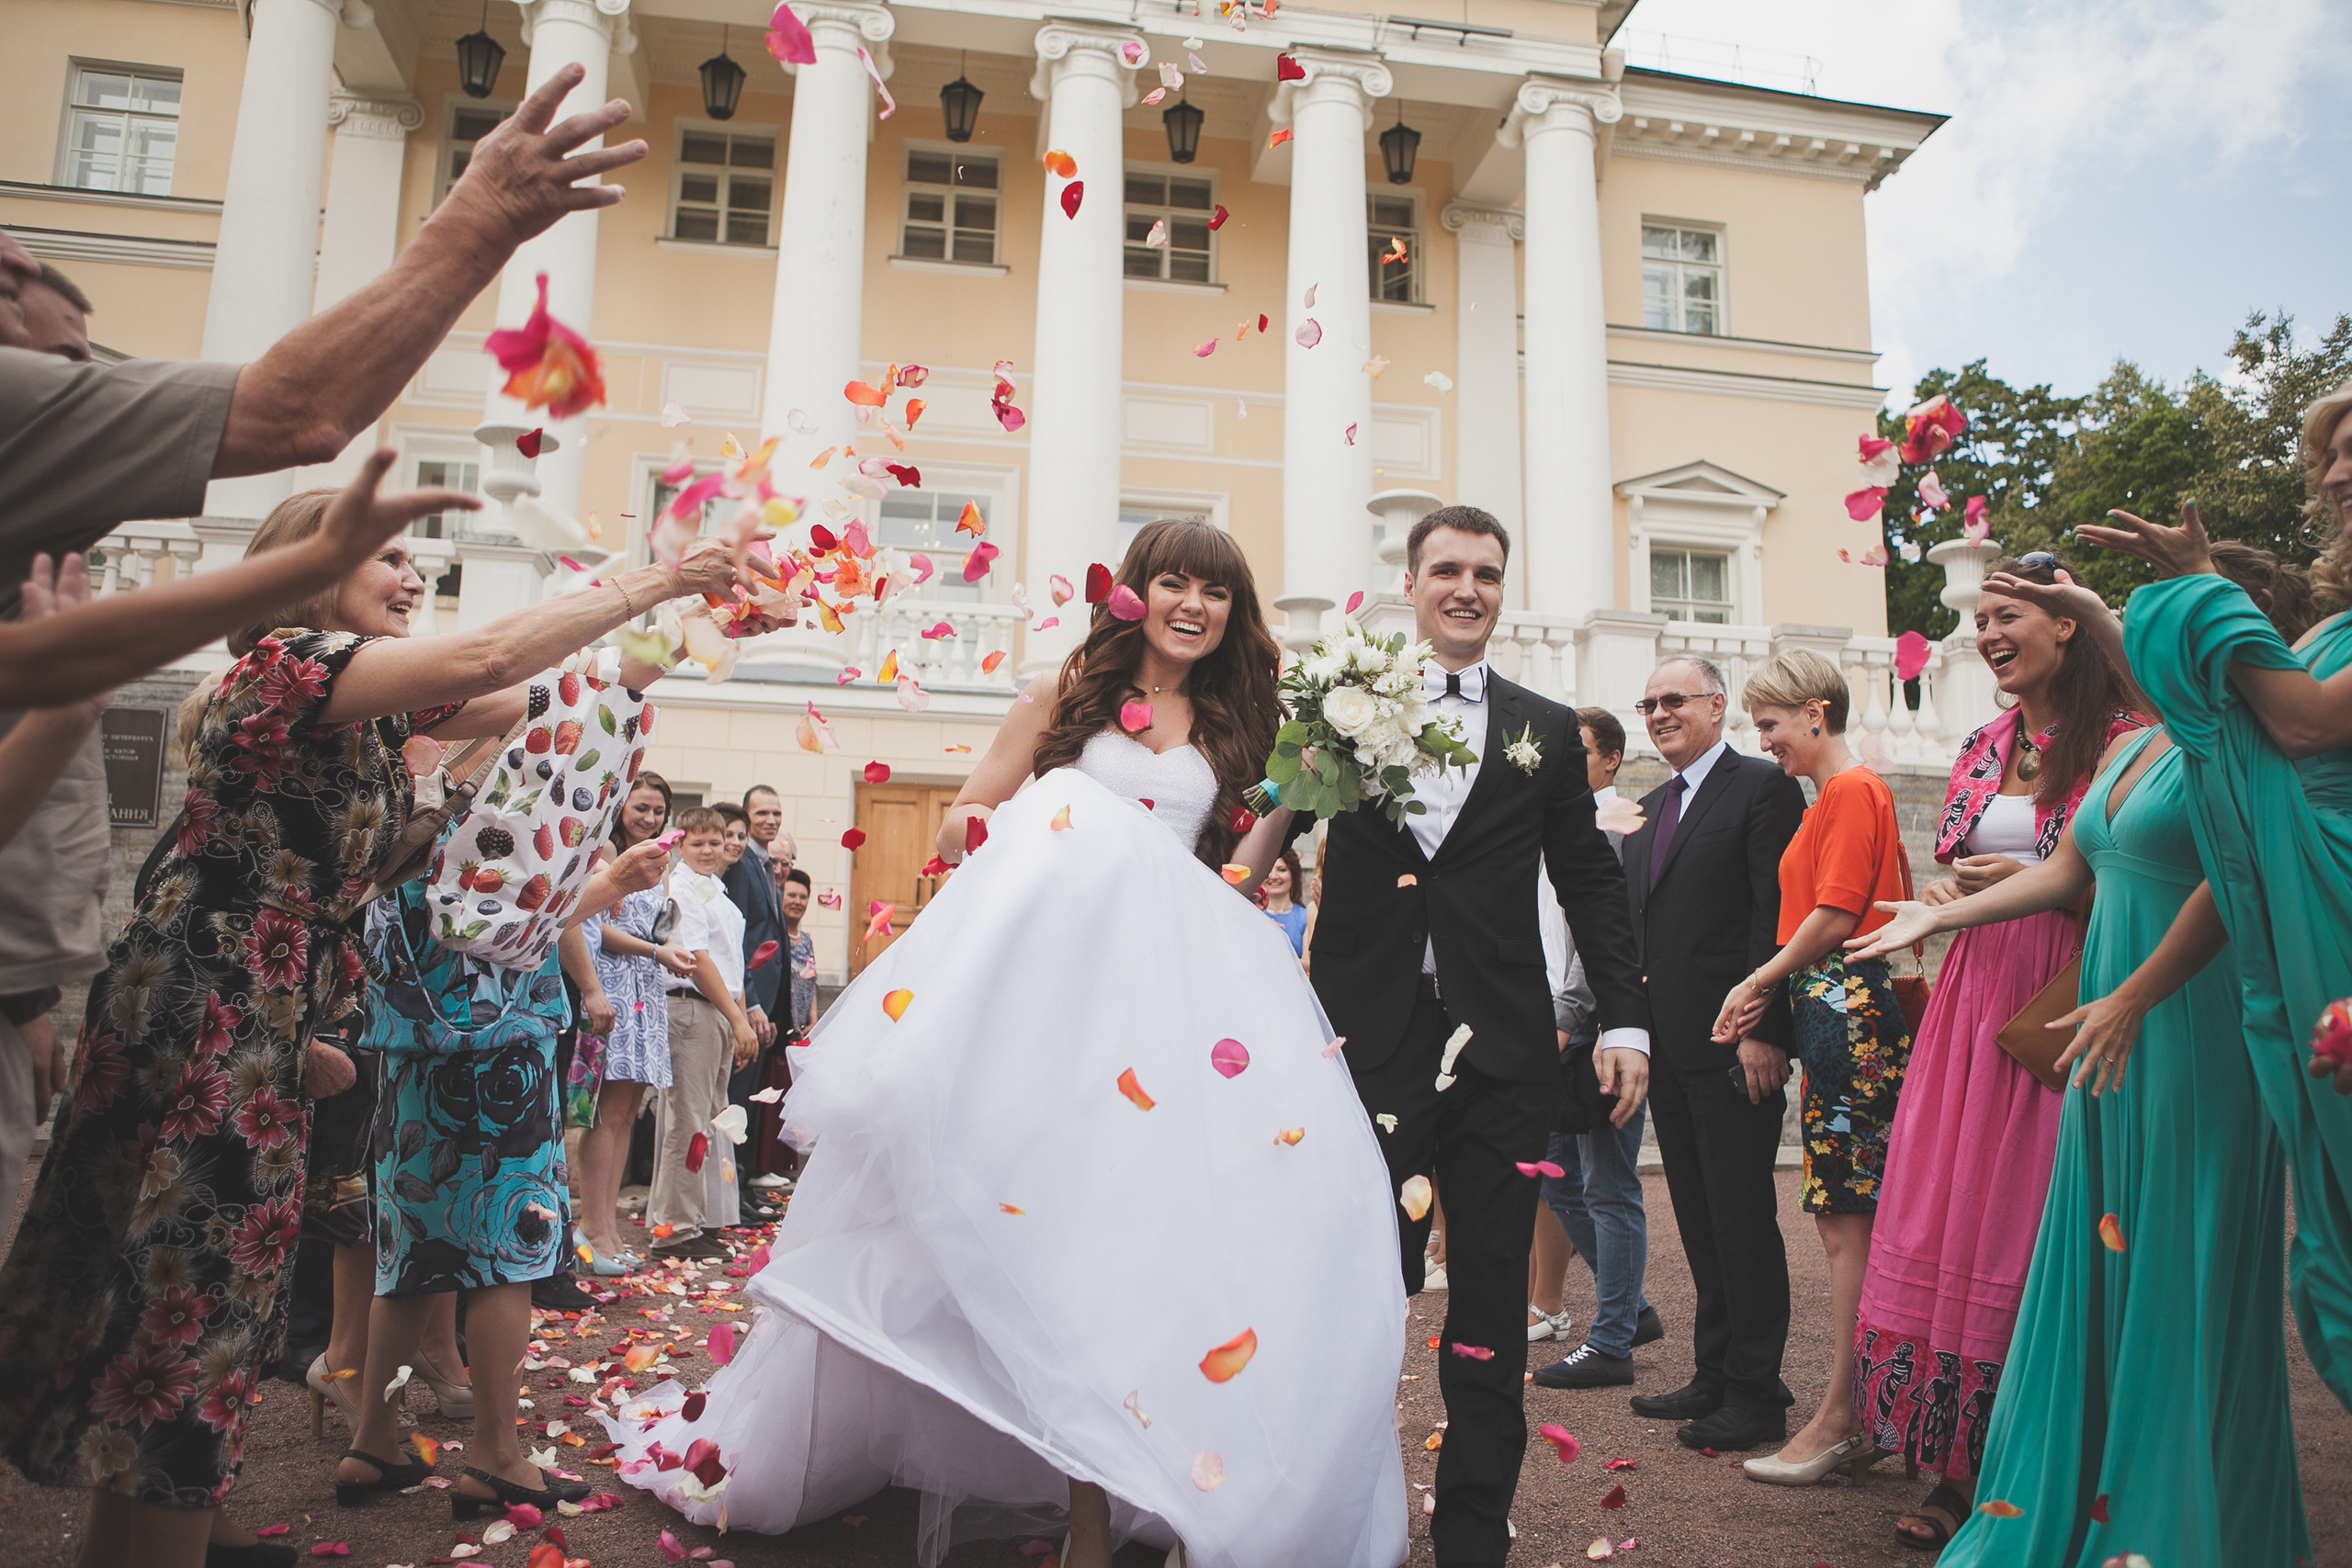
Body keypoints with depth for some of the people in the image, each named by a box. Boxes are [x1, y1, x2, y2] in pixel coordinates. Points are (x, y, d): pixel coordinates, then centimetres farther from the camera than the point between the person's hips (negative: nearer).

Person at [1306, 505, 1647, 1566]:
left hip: (1502, 1049, 2)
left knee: (1492, 1301, 9)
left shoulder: (1547, 731, 11)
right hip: (1372, 1040, -1)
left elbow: (1590, 882, 11)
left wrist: (1626, 1019, 4)